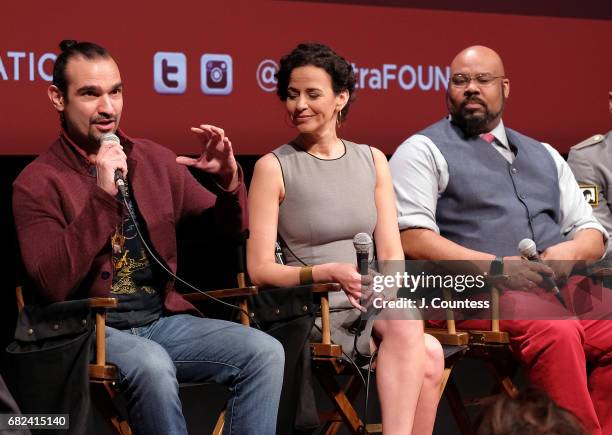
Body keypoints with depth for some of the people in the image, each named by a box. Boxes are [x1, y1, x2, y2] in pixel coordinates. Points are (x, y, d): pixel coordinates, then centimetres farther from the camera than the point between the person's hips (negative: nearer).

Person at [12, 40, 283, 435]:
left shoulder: (155, 160, 10)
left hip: (164, 320, 5)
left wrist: (228, 180, -6)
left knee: (265, 352, -18)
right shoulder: (37, 183, -4)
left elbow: (227, 231, 17)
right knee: (152, 365, -37)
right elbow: (53, 285, -18)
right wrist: (102, 196, -24)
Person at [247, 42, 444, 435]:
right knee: (427, 354, -31)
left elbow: (391, 255, 9)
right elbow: (260, 269, -5)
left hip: (373, 306, 4)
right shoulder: (274, 167, 0)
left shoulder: (372, 160, 13)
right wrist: (330, 273, -20)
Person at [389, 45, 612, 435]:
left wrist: (570, 251, -1)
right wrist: (496, 266, -14)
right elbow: (413, 239, -3)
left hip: (560, 285, 5)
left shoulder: (544, 155, 28)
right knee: (557, 332, -35)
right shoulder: (423, 151, 10)